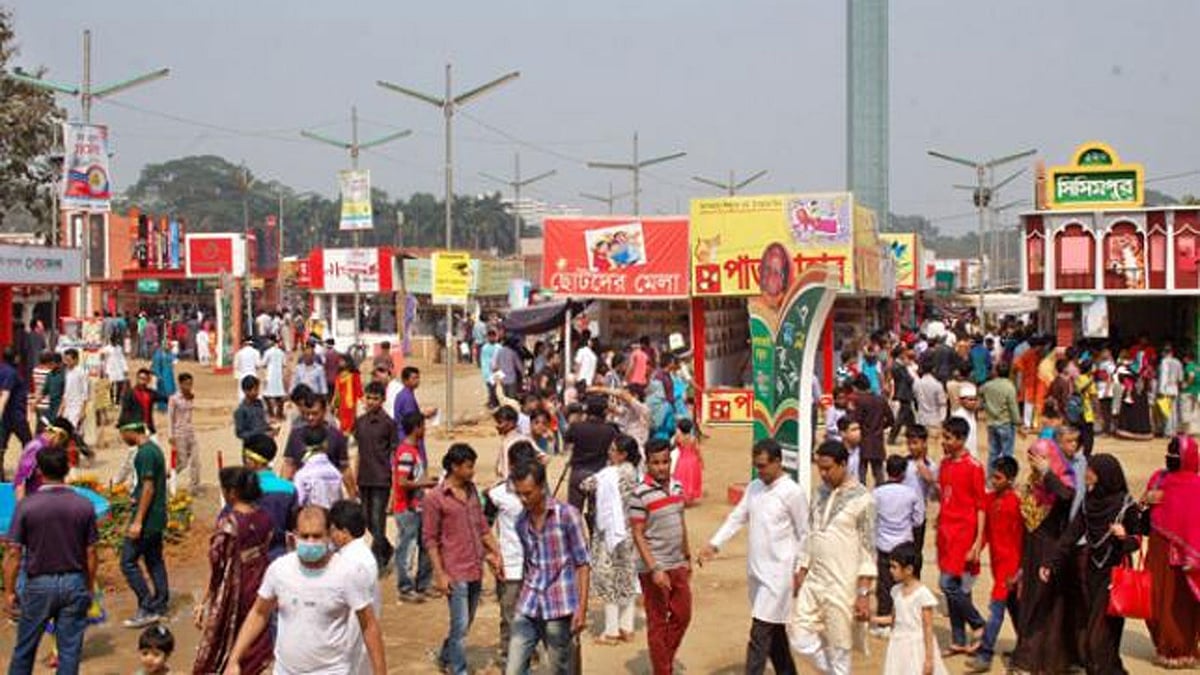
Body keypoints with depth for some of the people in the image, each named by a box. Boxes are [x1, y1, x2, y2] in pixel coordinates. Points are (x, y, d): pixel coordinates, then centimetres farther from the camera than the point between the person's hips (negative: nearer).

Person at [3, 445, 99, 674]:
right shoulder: (84, 506, -5)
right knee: (70, 650, 8)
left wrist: (9, 591, 1)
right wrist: (89, 588, 11)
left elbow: (13, 553, -9)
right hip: (74, 583, 1)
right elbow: (91, 553, -1)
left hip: (39, 584, -1)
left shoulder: (26, 505, -10)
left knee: (24, 649, 16)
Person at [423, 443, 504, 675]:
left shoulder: (472, 490, 8)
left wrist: (496, 552, 8)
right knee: (460, 626, -3)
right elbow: (429, 538, -10)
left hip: (476, 570, 7)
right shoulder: (435, 498, -12)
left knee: (466, 623, 18)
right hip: (455, 573, -7)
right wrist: (440, 574, -13)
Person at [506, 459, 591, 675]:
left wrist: (582, 608, -10)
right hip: (527, 609, 5)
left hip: (559, 609, -4)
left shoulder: (567, 515, -7)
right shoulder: (521, 522, 9)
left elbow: (582, 564, -6)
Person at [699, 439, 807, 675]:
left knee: (760, 633, -9)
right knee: (773, 630, 16)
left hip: (778, 573, -7)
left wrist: (800, 570, -8)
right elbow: (737, 518, 7)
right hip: (755, 570, 7)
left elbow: (804, 534, -8)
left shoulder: (792, 492, -12)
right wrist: (714, 544, -5)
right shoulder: (754, 487, 7)